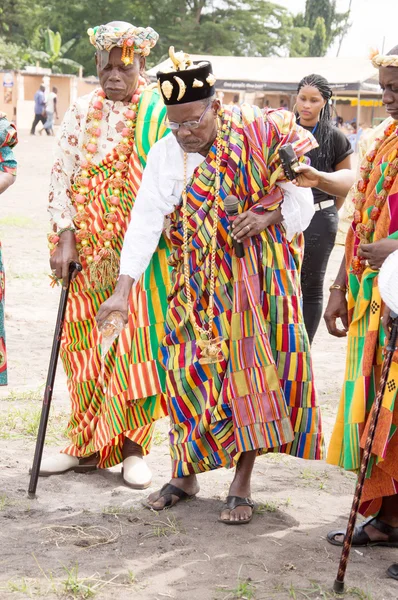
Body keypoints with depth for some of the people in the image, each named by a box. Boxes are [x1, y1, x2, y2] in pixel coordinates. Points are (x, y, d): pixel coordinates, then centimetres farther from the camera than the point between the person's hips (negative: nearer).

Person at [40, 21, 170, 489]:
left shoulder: (160, 115, -2)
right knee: (85, 343, 7)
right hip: (87, 250, 3)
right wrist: (65, 236, -6)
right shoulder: (82, 112, 6)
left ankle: (132, 447, 10)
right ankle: (86, 445, 18)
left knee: (135, 342, -2)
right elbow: (61, 176, 4)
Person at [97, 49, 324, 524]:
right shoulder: (166, 152, -5)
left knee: (252, 369, -2)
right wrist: (123, 289, -19)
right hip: (198, 283, 2)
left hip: (257, 276, -1)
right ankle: (185, 474, 19)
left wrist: (267, 215, -19)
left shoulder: (257, 133, -9)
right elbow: (146, 219, -12)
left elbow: (298, 190, 1)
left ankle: (242, 484, 9)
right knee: (190, 370, 1)